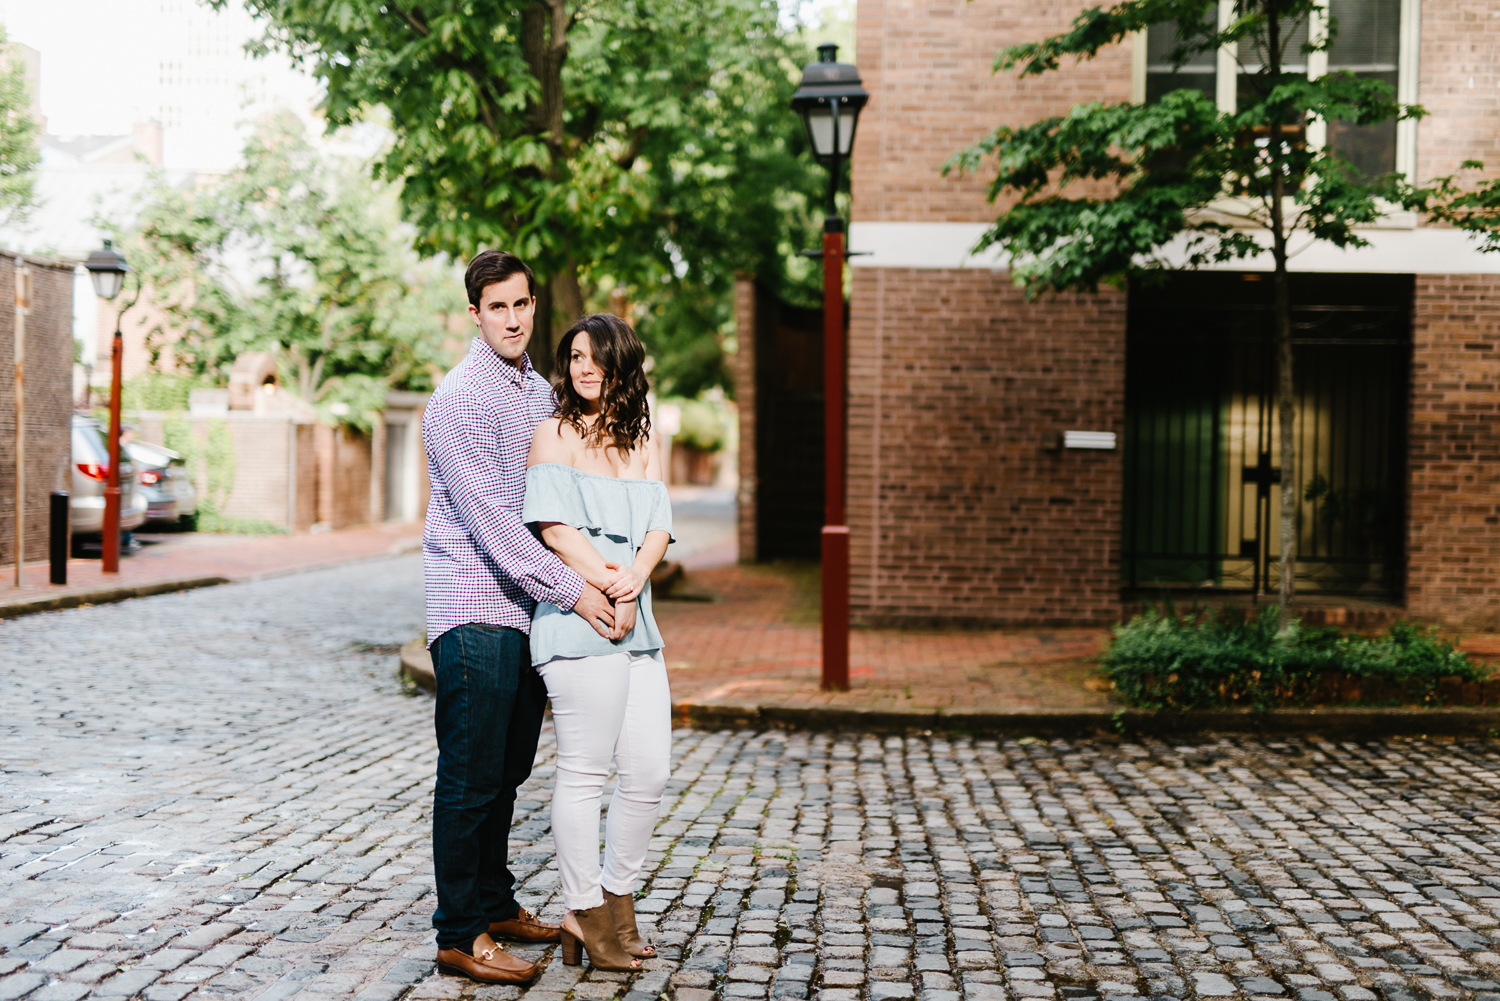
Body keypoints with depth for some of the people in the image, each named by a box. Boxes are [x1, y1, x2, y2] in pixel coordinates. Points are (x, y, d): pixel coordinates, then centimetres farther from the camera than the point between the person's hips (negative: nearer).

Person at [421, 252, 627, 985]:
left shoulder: (540, 391, 15)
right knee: (471, 776, -4)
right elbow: (489, 518, -18)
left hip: (527, 607, 8)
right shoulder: (462, 397, -12)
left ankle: (494, 904, 28)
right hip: (474, 609, -8)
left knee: (508, 769, 15)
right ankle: (460, 935, 4)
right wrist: (572, 591, -19)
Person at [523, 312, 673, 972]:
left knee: (651, 769, 6)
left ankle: (618, 898, 21)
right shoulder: (554, 434, 3)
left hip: (638, 621, 6)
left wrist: (634, 577, -11)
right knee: (585, 770, -3)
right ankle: (583, 915, 8)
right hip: (578, 620, -6)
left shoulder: (642, 442, 19)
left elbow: (658, 526, 8)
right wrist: (605, 583, -16)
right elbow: (554, 527, -7)